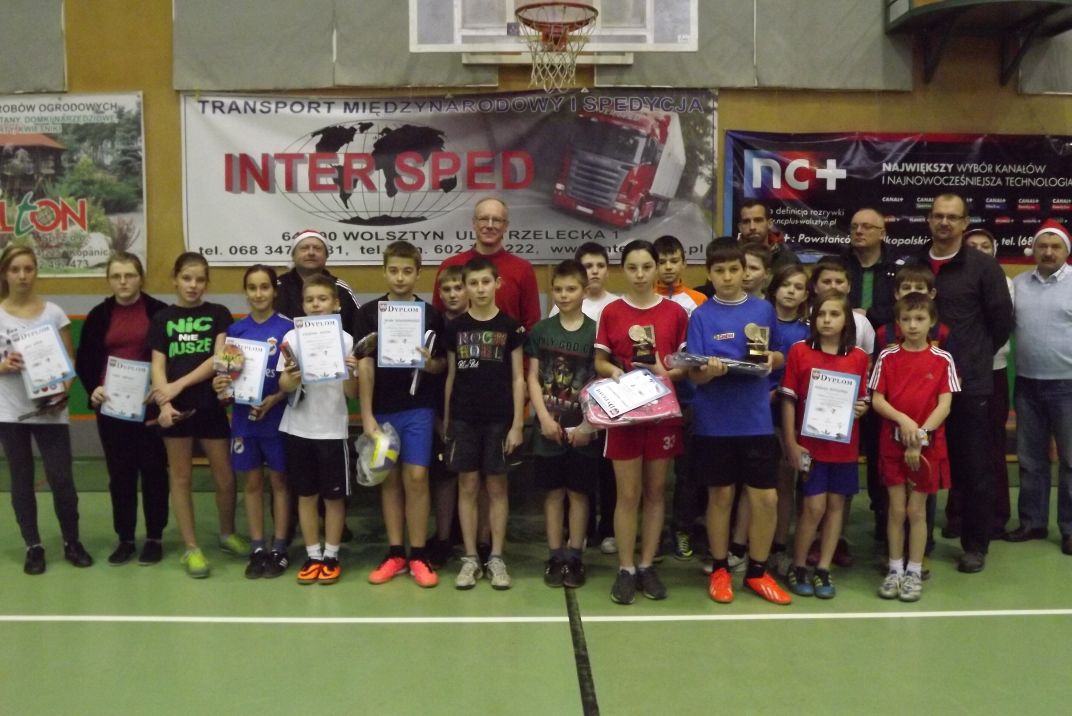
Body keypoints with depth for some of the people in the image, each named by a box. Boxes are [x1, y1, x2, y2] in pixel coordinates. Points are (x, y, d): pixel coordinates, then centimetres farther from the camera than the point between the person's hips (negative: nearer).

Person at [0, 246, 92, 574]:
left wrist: (63, 392, -13)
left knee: (61, 479, 0)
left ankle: (72, 542, 17)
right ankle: (33, 546, 20)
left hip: (49, 411, 0)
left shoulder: (53, 312, 1)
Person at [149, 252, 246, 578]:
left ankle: (227, 534, 28)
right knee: (181, 478, 6)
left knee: (225, 477, 4)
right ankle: (191, 547, 16)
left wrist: (179, 385, -14)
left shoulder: (219, 314, 4)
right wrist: (164, 403, -16)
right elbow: (158, 366, 0)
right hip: (177, 408, 1)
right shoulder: (162, 319, 6)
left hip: (210, 405, 0)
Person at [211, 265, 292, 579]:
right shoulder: (235, 330, 5)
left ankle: (279, 549, 15)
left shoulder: (287, 328, -5)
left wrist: (274, 399, -20)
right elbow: (227, 373, 10)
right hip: (244, 417, 3)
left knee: (278, 481, 6)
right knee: (252, 483, 10)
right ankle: (257, 549, 19)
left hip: (277, 417, -3)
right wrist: (220, 384, -13)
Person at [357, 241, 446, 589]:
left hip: (418, 408, -1)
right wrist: (367, 415, -8)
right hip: (382, 409, 1)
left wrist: (430, 364, -16)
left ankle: (419, 555, 7)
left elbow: (442, 364, 8)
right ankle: (395, 554, 17)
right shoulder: (369, 312, 0)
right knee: (390, 481, 8)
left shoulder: (430, 314, 2)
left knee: (416, 478, -3)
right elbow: (364, 365, -3)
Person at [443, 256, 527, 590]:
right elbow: (451, 376, 9)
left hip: (499, 419, -1)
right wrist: (445, 419, 6)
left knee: (497, 486, 5)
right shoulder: (455, 327, 4)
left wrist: (517, 423, -6)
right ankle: (470, 558, 12)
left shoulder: (510, 327, -1)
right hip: (463, 418, 2)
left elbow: (518, 379, 0)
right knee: (467, 487, 5)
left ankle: (496, 558, 13)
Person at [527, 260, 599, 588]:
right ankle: (555, 557, 14)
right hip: (550, 427, 2)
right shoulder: (540, 331, 5)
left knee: (578, 493, 5)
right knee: (553, 492, 6)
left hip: (582, 428, -1)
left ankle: (575, 557, 13)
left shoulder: (595, 331, -1)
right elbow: (533, 378, 3)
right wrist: (544, 417, -9)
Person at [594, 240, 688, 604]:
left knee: (656, 492, 9)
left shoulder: (675, 312, 1)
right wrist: (614, 371, -16)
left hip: (662, 412, 1)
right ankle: (625, 569, 12)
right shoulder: (611, 312, 1)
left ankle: (647, 566, 20)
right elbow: (599, 362, 5)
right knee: (627, 494, 2)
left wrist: (667, 373, -16)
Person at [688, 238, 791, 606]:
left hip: (756, 419, 2)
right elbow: (694, 375, -7)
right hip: (715, 421, -2)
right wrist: (709, 370, -28)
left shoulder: (764, 309, 4)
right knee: (721, 495, 8)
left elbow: (780, 357, 14)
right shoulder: (701, 316, -3)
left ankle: (758, 571, 20)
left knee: (766, 497, 2)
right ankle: (720, 569, 24)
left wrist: (771, 357, -8)